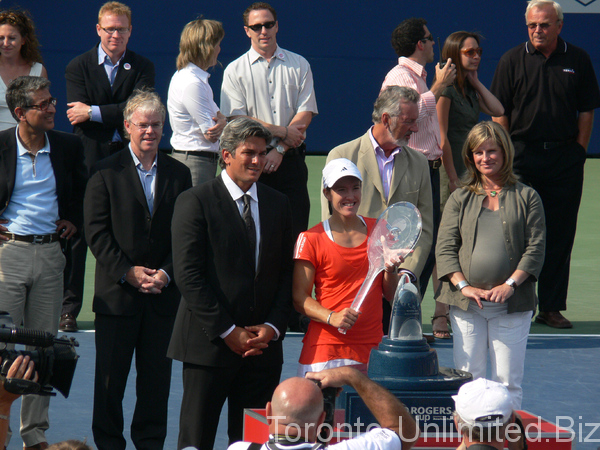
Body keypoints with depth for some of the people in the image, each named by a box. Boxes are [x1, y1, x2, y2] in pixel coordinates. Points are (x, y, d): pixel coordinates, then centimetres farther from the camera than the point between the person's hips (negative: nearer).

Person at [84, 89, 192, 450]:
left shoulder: (179, 174, 8)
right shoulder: (106, 173, 0)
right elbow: (96, 232, -5)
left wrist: (166, 273, -8)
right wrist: (128, 272, -13)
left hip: (164, 295, 2)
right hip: (117, 293, -2)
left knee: (157, 377, 6)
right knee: (110, 379, 4)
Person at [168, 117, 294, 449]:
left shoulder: (278, 204, 12)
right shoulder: (195, 202, -4)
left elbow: (286, 273, 12)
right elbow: (188, 276, -10)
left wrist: (272, 327, -3)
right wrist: (228, 332, -13)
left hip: (263, 345, 4)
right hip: (210, 343, -4)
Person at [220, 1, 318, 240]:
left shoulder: (299, 65, 10)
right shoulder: (235, 71, 5)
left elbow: (305, 112, 2)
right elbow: (236, 119, -5)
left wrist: (279, 149, -9)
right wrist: (282, 132, -10)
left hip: (290, 160, 1)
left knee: (296, 229, -4)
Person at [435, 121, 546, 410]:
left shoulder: (526, 197, 8)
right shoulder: (459, 199, 13)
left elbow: (535, 248, 2)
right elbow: (445, 248, 5)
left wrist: (510, 284, -12)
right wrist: (463, 285, -10)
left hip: (511, 305, -1)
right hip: (466, 304, 1)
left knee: (508, 383, -2)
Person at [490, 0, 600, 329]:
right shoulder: (512, 61, 3)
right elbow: (500, 113, 3)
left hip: (565, 158, 1)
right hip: (522, 157, -1)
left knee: (560, 236, 3)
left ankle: (551, 308, 9)